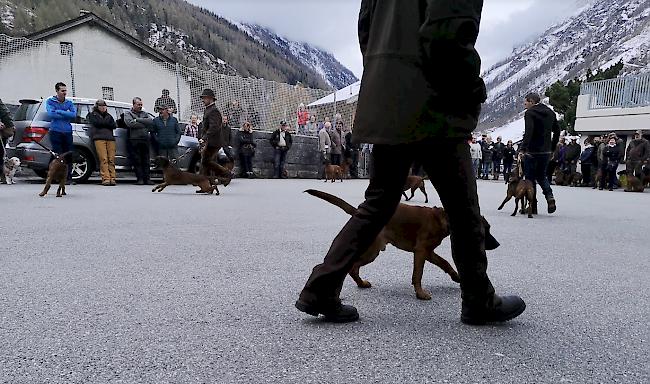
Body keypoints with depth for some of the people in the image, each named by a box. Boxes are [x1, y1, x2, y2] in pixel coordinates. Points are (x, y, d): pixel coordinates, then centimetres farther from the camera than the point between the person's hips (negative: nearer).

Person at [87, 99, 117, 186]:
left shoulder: (108, 115, 29)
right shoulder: (93, 114, 19)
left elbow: (114, 126, 13)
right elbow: (97, 123, -1)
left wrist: (103, 123, 3)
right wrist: (107, 123, 8)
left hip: (110, 138, 3)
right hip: (99, 138, -3)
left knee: (111, 159, -8)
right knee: (103, 159, -14)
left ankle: (112, 178, -12)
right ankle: (106, 179, -19)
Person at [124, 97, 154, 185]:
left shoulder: (145, 114, 20)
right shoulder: (128, 113, 10)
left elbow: (151, 121, 0)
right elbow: (130, 123, -9)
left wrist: (137, 120, -6)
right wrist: (145, 125, -3)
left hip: (145, 139, 3)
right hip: (134, 139, -3)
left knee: (146, 160, 2)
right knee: (137, 160, -3)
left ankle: (147, 179, 4)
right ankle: (140, 179, 0)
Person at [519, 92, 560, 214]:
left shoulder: (530, 113, -10)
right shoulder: (550, 112, 14)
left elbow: (528, 132, -23)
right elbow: (557, 131, 16)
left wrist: (522, 148, -26)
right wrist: (552, 148, 19)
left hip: (532, 150, -7)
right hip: (546, 151, 7)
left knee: (530, 177, 3)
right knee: (541, 176, 20)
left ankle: (532, 205, 4)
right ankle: (550, 196, -3)